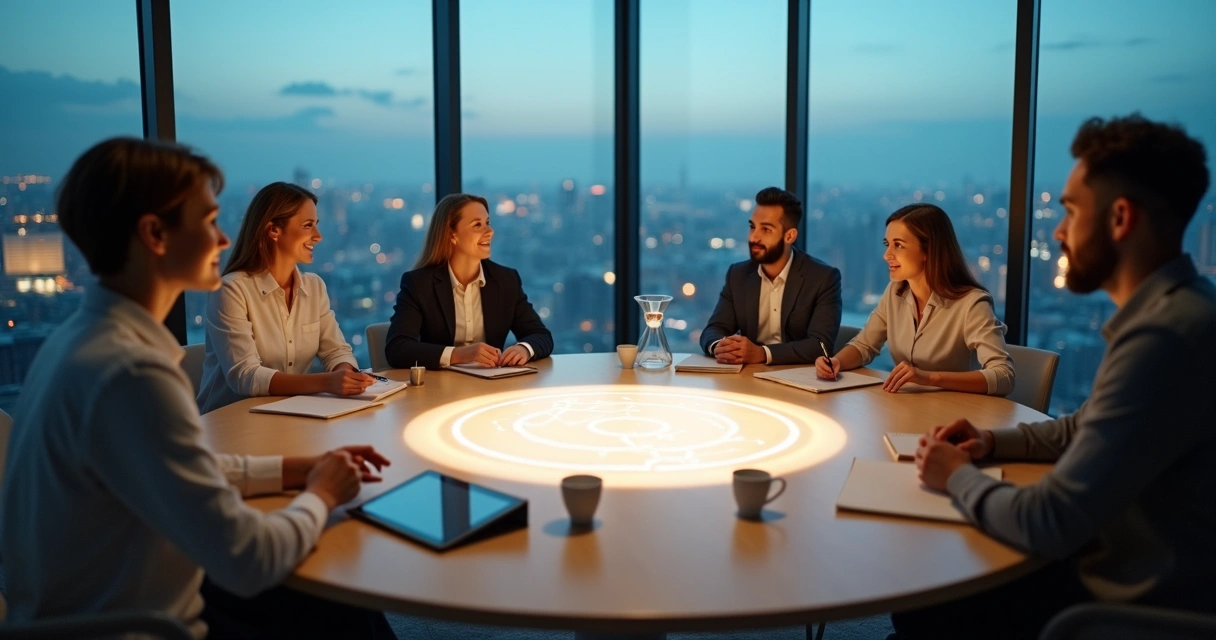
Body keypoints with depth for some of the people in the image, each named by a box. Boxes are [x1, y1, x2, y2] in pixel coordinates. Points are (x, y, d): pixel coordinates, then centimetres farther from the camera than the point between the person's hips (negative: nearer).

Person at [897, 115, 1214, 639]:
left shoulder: (1165, 336, -29)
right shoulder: (1168, 309, 7)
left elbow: (1047, 525, -29)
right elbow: (1084, 429, 22)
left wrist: (958, 476, -10)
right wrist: (993, 442, 6)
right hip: (1122, 571, 9)